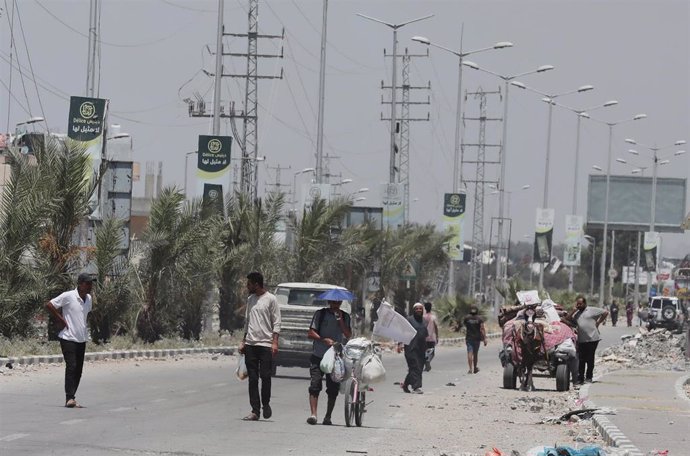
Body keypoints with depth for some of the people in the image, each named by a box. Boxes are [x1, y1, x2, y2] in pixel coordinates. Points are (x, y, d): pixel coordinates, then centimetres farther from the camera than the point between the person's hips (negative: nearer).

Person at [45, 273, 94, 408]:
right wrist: (61, 319, -10)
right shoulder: (68, 296, -13)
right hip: (68, 338, -7)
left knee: (78, 369, 7)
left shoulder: (88, 298, 9)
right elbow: (49, 305, -12)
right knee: (71, 366, -15)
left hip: (82, 339, 7)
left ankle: (72, 398, 14)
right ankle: (69, 398, -15)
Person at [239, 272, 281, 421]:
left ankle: (266, 404, 14)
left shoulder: (270, 299, -2)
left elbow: (276, 322, -3)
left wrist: (275, 342, -12)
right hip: (250, 344, 5)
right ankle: (255, 411, 2)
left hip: (265, 344, -5)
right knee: (252, 378, 2)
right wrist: (243, 341, 18)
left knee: (265, 376, -8)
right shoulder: (250, 299, 16)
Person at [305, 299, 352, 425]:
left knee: (333, 388, 3)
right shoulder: (320, 314, 2)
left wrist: (340, 321, -13)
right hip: (318, 356, -2)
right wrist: (324, 340, -19)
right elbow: (310, 333, -5)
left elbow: (348, 335, -3)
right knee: (315, 385, -14)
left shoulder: (345, 316, 9)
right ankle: (313, 414, -18)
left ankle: (328, 417, 13)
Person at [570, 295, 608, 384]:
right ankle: (580, 378, 4)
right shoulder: (576, 313, 17)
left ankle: (589, 377, 8)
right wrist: (573, 311, 0)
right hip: (581, 339, 4)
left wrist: (598, 322, 1)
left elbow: (605, 313, 3)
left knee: (590, 359, 0)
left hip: (592, 339, -4)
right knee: (581, 359, 1)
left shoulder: (592, 310, 3)